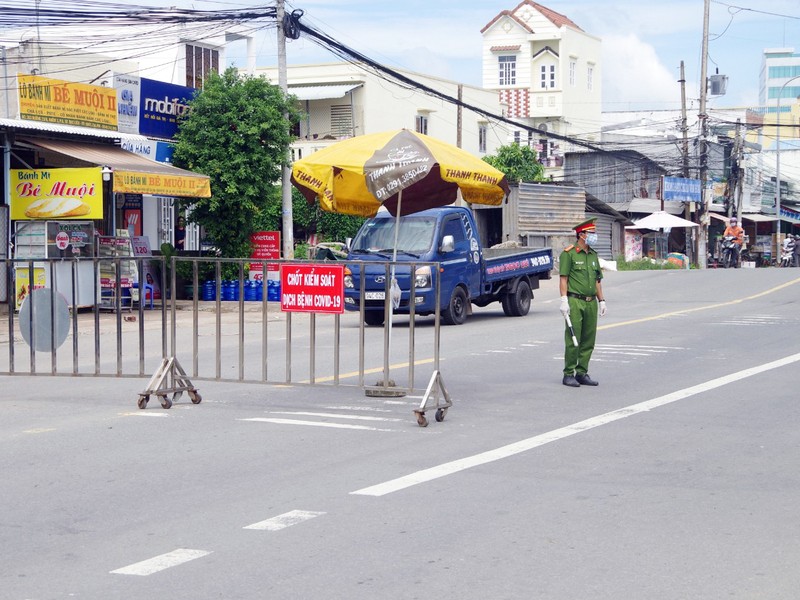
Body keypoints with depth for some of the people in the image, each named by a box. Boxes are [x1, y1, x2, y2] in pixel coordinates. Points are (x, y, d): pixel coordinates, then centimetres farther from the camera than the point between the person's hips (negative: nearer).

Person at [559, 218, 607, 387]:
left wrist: (601, 300, 16)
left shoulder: (593, 255, 17)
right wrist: (564, 300, -16)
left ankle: (582, 373, 14)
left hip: (591, 302, 7)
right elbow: (563, 278, -9)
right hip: (575, 301, -7)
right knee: (572, 340, -6)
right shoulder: (568, 254, -4)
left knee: (588, 341, 7)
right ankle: (568, 374, 0)